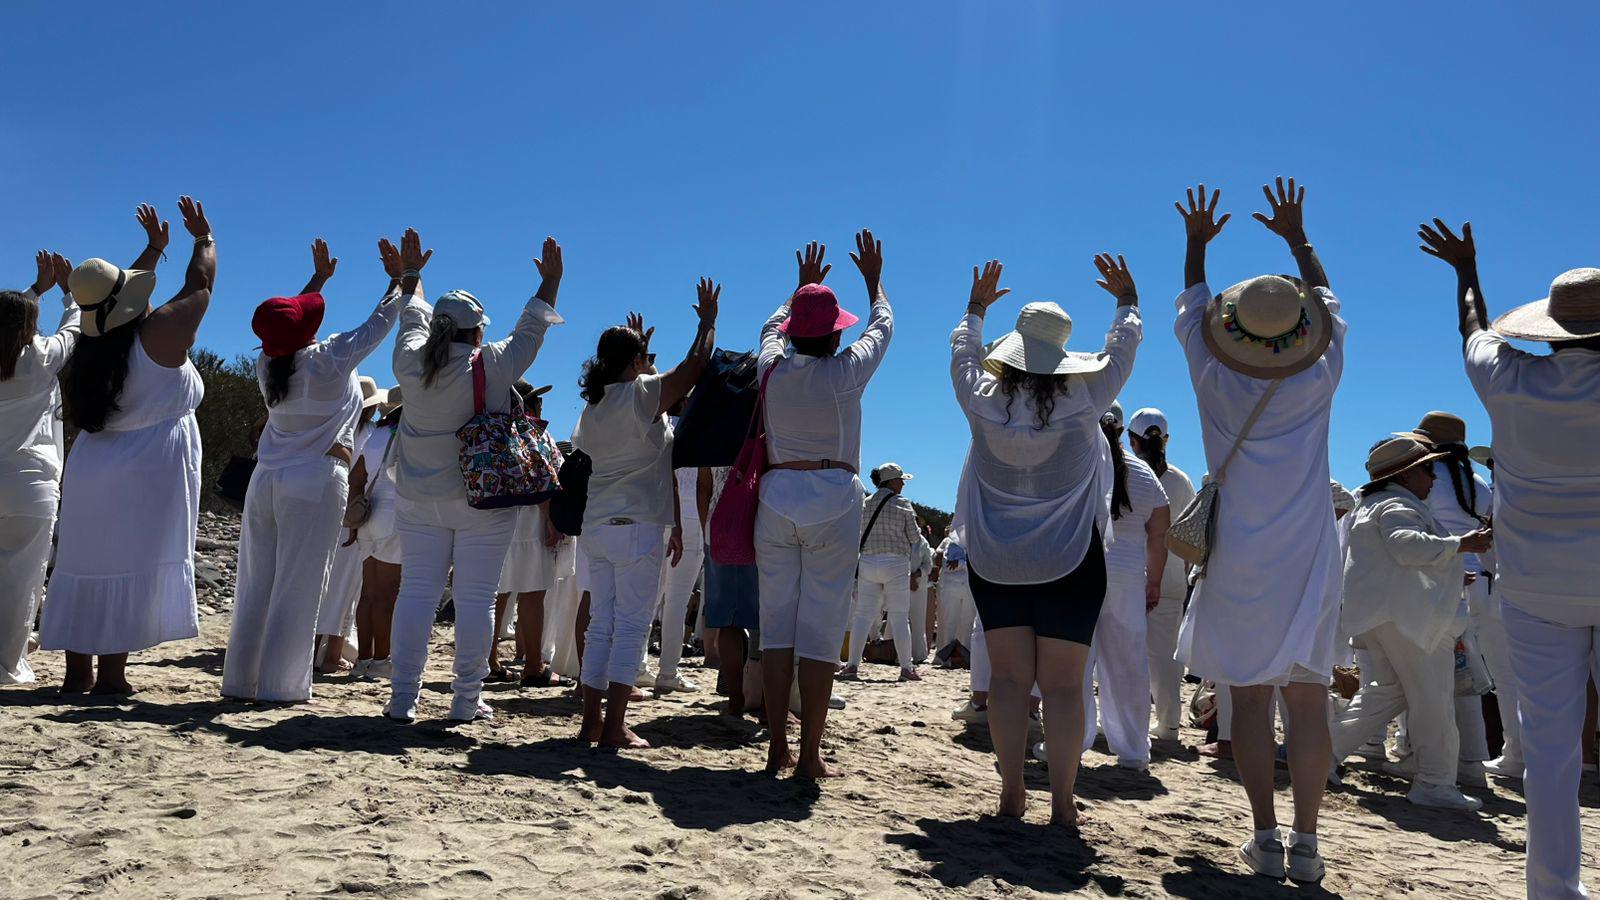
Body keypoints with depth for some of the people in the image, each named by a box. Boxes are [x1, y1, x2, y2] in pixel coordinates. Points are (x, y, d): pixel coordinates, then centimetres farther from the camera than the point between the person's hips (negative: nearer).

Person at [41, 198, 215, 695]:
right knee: (133, 569, -3)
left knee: (89, 564, 10)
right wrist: (204, 238, 19)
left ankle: (77, 671, 15)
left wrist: (154, 248, 36)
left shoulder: (88, 347, 8)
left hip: (91, 469, 7)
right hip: (149, 473, -7)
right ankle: (110, 673, -1)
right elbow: (200, 285, 2)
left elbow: (118, 291, 26)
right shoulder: (158, 334, -11)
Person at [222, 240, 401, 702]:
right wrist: (402, 276, 14)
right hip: (316, 483, -6)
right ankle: (280, 685, 2)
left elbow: (288, 331, 26)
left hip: (266, 481, 6)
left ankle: (240, 680, 15)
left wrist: (319, 277, 36)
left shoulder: (267, 364, 7)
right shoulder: (330, 360, -9)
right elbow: (381, 320, 0)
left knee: (256, 585, 9)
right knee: (297, 589, -2)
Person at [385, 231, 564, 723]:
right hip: (484, 502, -3)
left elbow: (412, 319, 18)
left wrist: (410, 274, 34)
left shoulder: (410, 363, -1)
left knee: (416, 592, 7)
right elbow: (529, 330, 3)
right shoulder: (492, 367, -11)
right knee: (476, 598, 2)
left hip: (419, 499, 4)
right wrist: (550, 281, 14)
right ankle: (466, 700, 7)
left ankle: (402, 699, 8)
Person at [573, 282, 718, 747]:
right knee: (632, 626, -3)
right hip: (637, 526, -7)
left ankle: (592, 722, 11)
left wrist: (635, 346, 40)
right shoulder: (643, 394, -7)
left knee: (601, 625, 10)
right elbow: (695, 364, -3)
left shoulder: (592, 406, 13)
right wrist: (708, 321, 11)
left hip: (595, 527, 7)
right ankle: (615, 726, -4)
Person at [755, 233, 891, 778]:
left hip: (777, 498, 4)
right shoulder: (846, 372, -5)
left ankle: (778, 749, 10)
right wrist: (874, 279, 32)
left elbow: (772, 327, 28)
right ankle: (810, 756, 1)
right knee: (821, 629, -1)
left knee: (777, 624, 7)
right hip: (833, 501, -3)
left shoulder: (773, 367, 3)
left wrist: (804, 286, 41)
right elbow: (882, 326, 15)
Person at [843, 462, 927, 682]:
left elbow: (857, 537, 8)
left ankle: (853, 664, -2)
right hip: (896, 564, -3)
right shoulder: (902, 504, -3)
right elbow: (915, 538, -1)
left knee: (864, 615, 4)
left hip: (867, 563, 3)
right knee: (900, 617, 2)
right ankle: (906, 667, 5)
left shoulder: (865, 504, 7)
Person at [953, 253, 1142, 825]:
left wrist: (976, 307, 30)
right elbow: (1121, 351, 7)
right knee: (1062, 684, 2)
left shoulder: (984, 402, -7)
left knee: (1008, 677, 6)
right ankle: (1061, 802, 6)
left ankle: (1012, 793, 9)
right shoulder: (1083, 402, -10)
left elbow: (963, 355, 14)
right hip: (1070, 564, -1)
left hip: (994, 562, 2)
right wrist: (1127, 299, 23)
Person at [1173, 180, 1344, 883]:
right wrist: (1296, 237, 28)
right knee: (1308, 697, 4)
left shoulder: (1217, 381, -5)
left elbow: (1192, 308, 13)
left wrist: (1197, 242, 27)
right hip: (1308, 559, 1)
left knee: (1250, 694, 4)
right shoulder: (1319, 380, -3)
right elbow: (1326, 301, 16)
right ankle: (1306, 843, 6)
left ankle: (1266, 838, 5)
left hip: (1239, 562, -1)